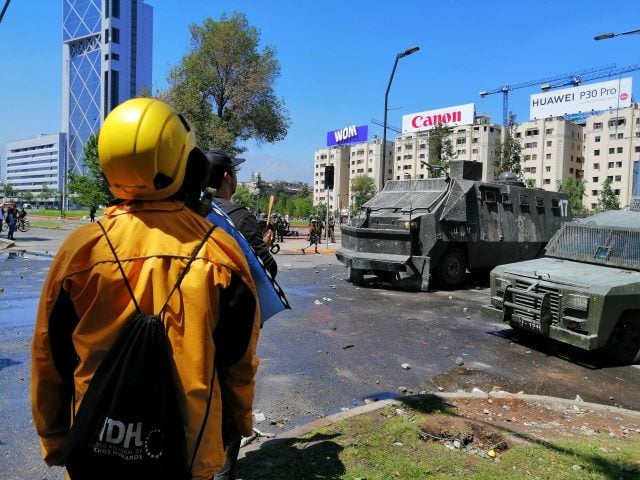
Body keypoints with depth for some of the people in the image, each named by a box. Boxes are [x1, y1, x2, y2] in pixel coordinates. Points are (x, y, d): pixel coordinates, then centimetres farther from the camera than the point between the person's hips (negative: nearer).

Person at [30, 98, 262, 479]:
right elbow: (239, 358, -4)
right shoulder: (220, 249, -14)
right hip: (194, 449, 0)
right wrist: (241, 419, 14)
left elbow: (51, 360, -2)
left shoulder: (81, 247, -13)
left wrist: (54, 439, 14)